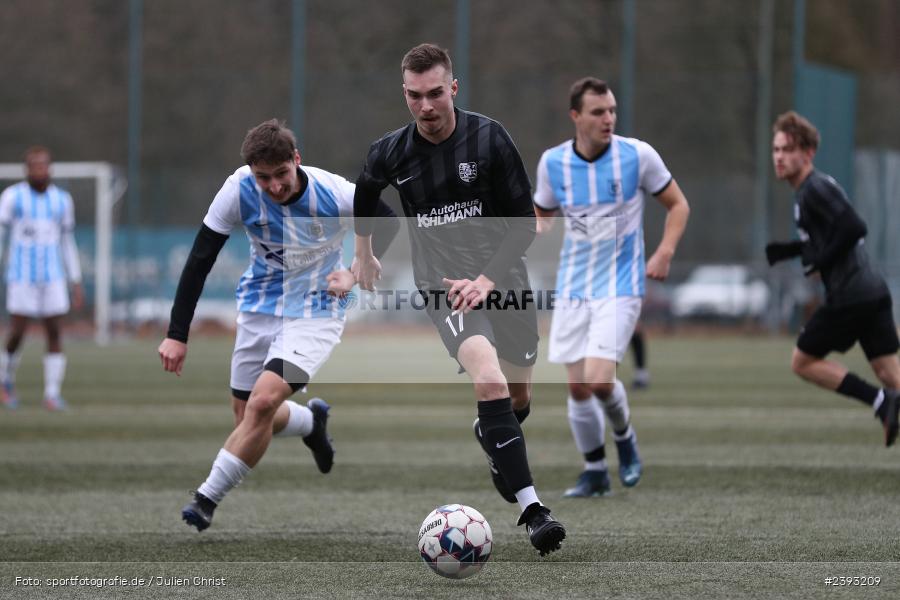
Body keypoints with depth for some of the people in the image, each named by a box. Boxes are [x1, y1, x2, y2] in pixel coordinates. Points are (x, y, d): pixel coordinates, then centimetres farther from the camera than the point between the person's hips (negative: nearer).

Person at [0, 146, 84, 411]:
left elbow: (68, 242, 14)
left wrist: (77, 284, 12)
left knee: (55, 334, -6)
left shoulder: (62, 200, 7)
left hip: (53, 278, 3)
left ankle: (52, 394, -4)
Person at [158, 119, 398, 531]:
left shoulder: (334, 194, -21)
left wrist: (355, 273, -7)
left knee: (263, 401, -23)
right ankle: (312, 420, 43)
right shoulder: (238, 190, -19)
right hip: (260, 308, 4)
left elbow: (388, 222, 1)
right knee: (247, 417, 10)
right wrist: (177, 334, -18)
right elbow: (199, 261, -14)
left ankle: (207, 499, -10)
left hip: (315, 314, -4)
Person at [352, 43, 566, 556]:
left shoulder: (489, 138, -9)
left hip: (503, 276, 2)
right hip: (442, 280, -2)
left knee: (518, 397, 14)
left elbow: (525, 221, -7)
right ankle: (531, 508, -30)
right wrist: (364, 254, 30)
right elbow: (365, 196, 22)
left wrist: (488, 279, -17)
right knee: (489, 375, -27)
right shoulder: (391, 153, -3)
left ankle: (492, 439, 53)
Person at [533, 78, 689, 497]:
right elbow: (543, 214, 15)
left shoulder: (637, 155, -9)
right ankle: (595, 472, 19)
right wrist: (538, 235, -9)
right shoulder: (553, 162, -2)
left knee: (599, 380, -17)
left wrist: (665, 252, -12)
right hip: (572, 288, 3)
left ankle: (624, 436, 15)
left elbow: (677, 204, 3)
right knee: (577, 386, 1)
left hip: (620, 287, -3)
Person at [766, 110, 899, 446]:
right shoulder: (810, 189, 18)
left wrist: (819, 263, -14)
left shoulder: (815, 189, -12)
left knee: (803, 362, 5)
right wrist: (786, 251, 16)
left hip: (848, 297, -9)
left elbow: (853, 228, -24)